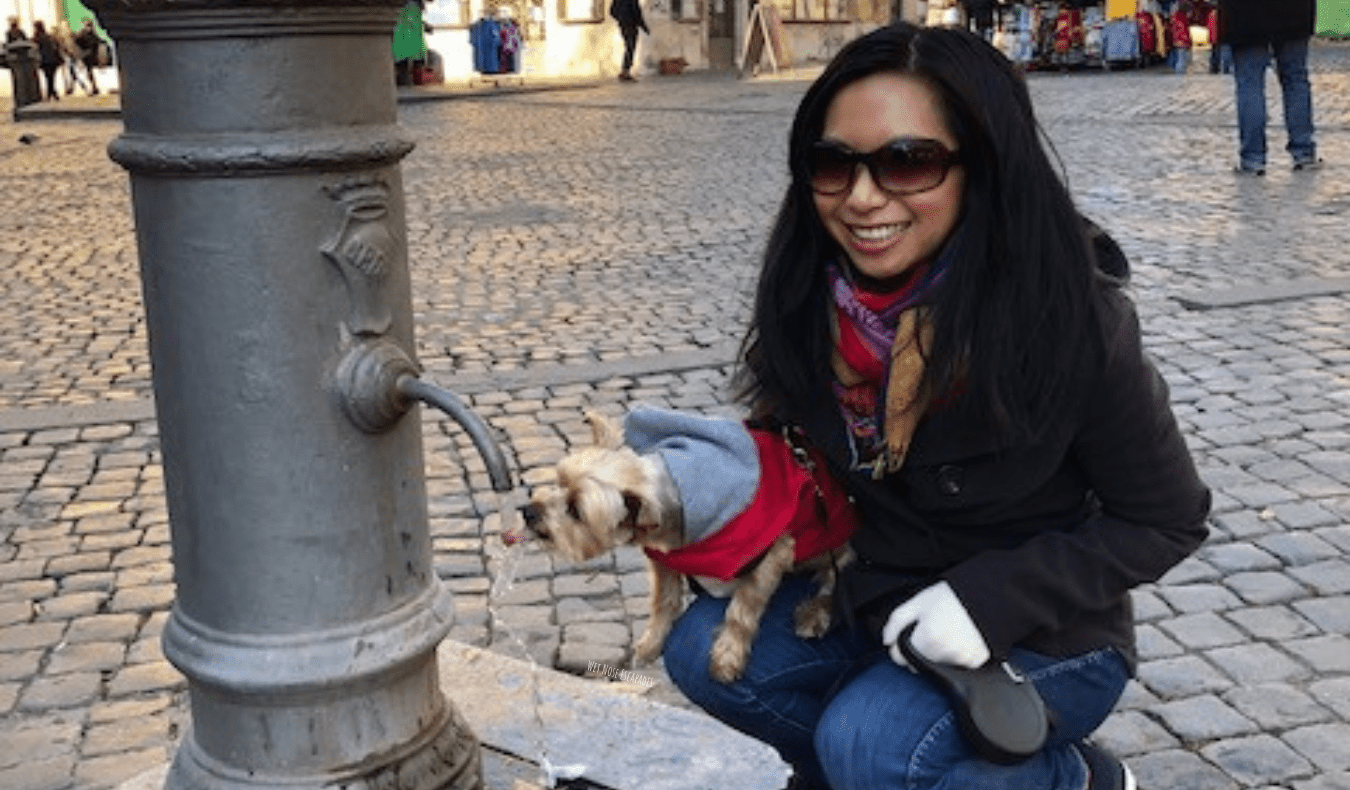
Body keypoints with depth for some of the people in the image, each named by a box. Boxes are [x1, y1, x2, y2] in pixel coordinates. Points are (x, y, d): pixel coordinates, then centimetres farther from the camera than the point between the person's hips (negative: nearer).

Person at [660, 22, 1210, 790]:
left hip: (1041, 635, -5)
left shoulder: (1070, 320, -28)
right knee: (703, 651, -11)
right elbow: (791, 435, 6)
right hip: (877, 595, 5)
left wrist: (989, 599, -25)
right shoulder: (816, 295, -14)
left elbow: (1165, 520, -16)